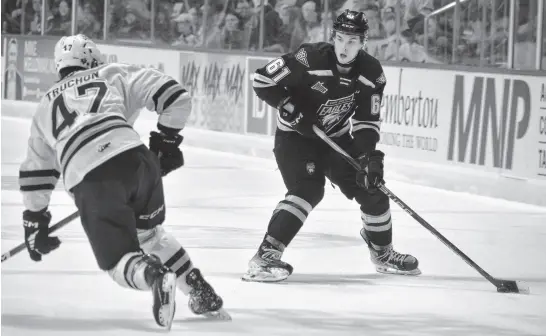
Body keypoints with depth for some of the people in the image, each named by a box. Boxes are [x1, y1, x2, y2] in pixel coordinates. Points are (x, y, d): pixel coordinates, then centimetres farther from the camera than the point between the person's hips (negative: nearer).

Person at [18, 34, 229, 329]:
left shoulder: (46, 106, 31)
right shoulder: (113, 75, 25)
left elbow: (35, 173, 36)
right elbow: (173, 95, 16)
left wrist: (34, 222, 45)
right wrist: (167, 139, 28)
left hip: (87, 180, -1)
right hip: (135, 158, 1)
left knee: (118, 258, 3)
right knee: (148, 232, 28)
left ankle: (154, 276, -31)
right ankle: (202, 294, 24)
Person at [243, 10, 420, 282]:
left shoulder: (371, 74, -12)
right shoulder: (310, 58, -26)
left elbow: (366, 120, -8)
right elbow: (262, 80, -21)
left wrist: (369, 155, -22)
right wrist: (293, 111, -24)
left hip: (337, 138, 6)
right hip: (295, 136, -6)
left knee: (372, 187, 5)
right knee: (308, 190, -27)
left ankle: (383, 254, 29)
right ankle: (264, 258, -31)